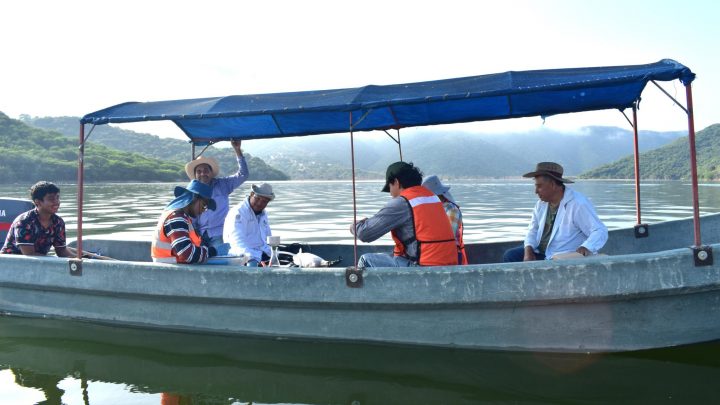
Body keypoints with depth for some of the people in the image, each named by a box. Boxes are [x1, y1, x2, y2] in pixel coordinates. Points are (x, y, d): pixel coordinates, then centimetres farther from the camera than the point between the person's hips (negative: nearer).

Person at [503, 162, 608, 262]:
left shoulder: (578, 204, -16)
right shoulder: (541, 203, 8)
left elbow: (600, 232, -19)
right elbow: (533, 231, 12)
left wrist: (586, 248, -40)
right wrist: (528, 251, -9)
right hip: (540, 253, 8)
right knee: (510, 256, -7)